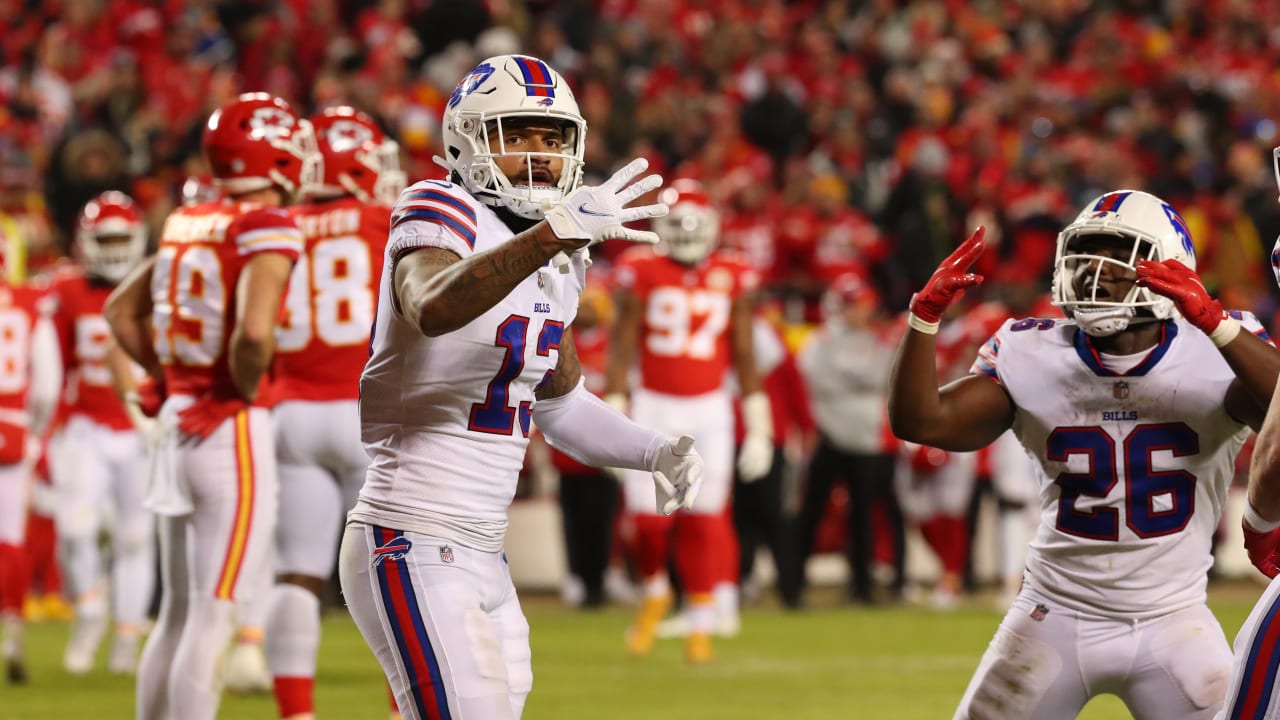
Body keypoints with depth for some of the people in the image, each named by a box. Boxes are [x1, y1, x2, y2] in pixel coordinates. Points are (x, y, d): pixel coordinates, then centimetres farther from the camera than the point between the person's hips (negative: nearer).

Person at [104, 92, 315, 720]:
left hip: (178, 422, 8)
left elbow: (121, 310, 20)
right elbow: (254, 333, -27)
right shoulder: (266, 231, -13)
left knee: (178, 613, 16)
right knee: (213, 616, -6)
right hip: (232, 429, -8)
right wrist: (244, 391, -10)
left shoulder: (186, 225, 10)